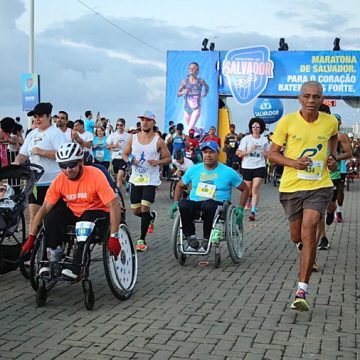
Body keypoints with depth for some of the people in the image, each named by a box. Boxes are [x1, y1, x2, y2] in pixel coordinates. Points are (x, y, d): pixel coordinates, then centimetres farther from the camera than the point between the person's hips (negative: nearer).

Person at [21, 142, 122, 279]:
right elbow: (44, 209, -10)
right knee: (51, 217, -24)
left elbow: (114, 206, -27)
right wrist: (31, 237, -13)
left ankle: (75, 269, -22)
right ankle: (49, 261, -14)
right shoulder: (59, 181, -13)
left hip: (96, 211, -4)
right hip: (72, 211, 4)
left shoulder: (96, 176, -25)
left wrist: (113, 236, -33)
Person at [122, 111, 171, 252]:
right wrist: (129, 160, -10)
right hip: (136, 179, 4)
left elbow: (168, 158, 0)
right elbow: (124, 154, 12)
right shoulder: (133, 138, 3)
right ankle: (151, 216, 44)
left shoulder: (158, 141, -6)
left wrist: (157, 162, -20)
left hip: (150, 180, -4)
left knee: (145, 208, -13)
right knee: (136, 211, 10)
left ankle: (142, 239, -1)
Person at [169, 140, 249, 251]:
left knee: (208, 205, -39)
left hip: (217, 206, -2)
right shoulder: (194, 169, 10)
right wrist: (176, 203, 8)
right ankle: (191, 239, -19)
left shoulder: (228, 172, 3)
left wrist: (240, 208, 1)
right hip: (195, 205, 2)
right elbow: (180, 186, 22)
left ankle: (207, 240, -20)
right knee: (183, 204, -33)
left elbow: (245, 189, 12)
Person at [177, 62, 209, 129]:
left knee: (190, 129, -19)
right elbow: (178, 93, 1)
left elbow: (207, 87, 21)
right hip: (187, 107, 3)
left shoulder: (200, 81, -1)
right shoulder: (184, 81, 0)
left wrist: (205, 93, 6)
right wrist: (183, 92, -17)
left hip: (196, 108, -3)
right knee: (191, 128, 20)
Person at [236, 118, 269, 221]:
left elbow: (268, 153, 16)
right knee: (248, 189, 14)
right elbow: (238, 152, -5)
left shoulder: (264, 140, 5)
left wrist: (265, 154, -7)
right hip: (247, 167, 1)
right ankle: (249, 200, 49)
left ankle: (253, 212, -16)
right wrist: (248, 151, -19)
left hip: (260, 167, 0)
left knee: (255, 189, -13)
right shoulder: (246, 139, -2)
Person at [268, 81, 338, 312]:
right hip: (291, 186, 1)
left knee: (308, 231, -18)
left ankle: (302, 291, -15)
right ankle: (308, 253, 52)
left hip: (320, 186, -1)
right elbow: (272, 153, -2)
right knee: (297, 237, 12)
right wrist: (293, 162, -19)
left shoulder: (331, 122, -2)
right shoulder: (287, 122, -8)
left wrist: (332, 157, 7)